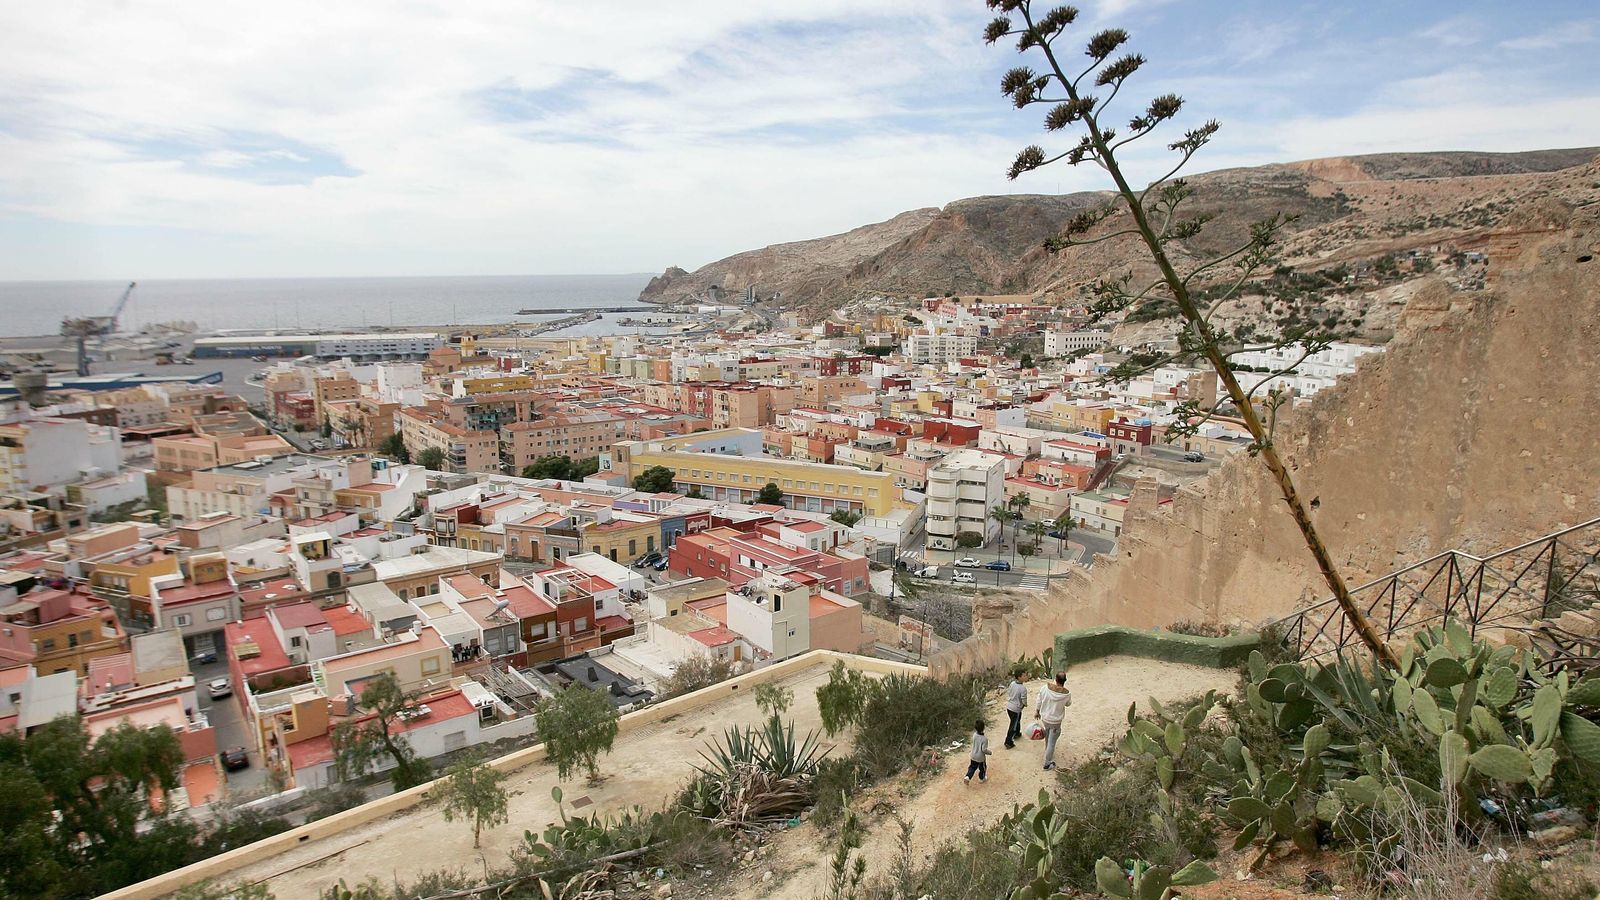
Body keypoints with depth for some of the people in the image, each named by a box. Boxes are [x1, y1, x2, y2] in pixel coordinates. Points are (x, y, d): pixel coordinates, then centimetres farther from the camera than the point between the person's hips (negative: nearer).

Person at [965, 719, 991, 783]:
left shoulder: (974, 735, -15)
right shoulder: (984, 739, -30)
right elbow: (984, 750, -25)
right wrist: (990, 752, -8)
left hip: (973, 757, 4)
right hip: (981, 758, -4)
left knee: (972, 767, 20)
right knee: (982, 768, 23)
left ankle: (968, 777, 6)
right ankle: (981, 778, 40)